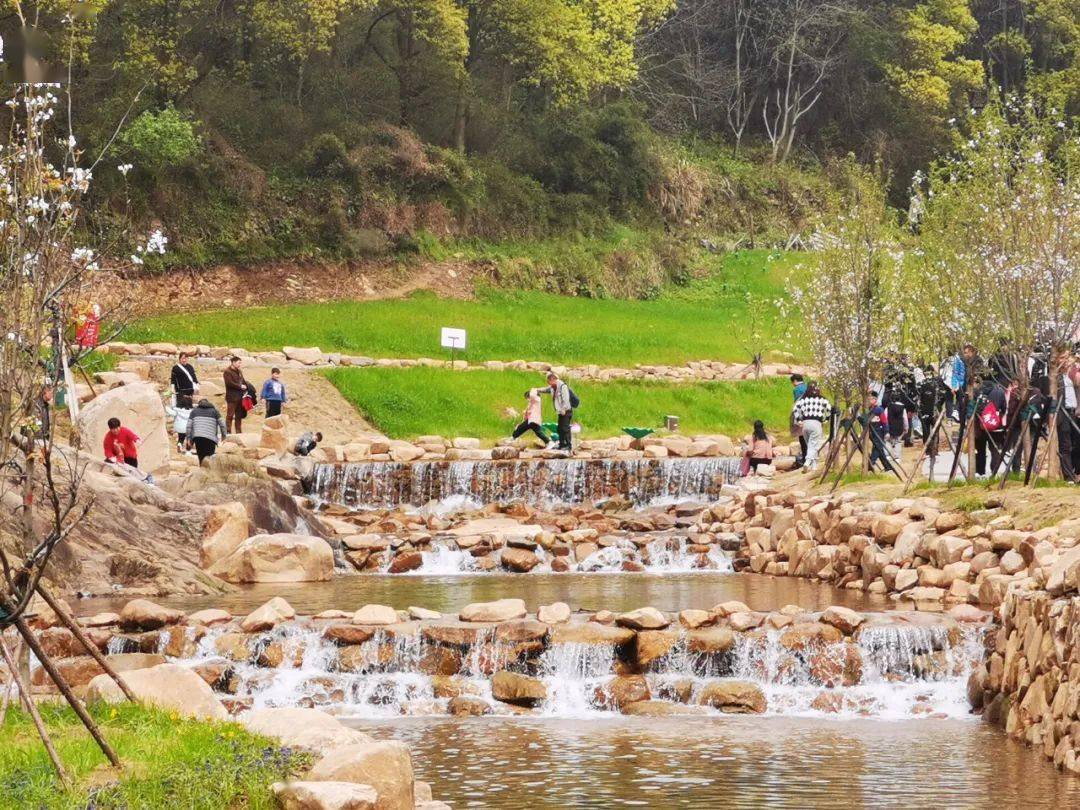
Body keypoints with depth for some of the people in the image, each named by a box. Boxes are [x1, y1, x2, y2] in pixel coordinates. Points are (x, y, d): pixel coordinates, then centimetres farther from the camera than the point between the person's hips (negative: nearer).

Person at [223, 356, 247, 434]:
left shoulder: (239, 372, 18)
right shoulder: (227, 372, -7)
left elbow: (243, 381, 22)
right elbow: (229, 383, -17)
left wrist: (245, 386, 3)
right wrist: (240, 386, -12)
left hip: (240, 397, 8)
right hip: (232, 397, -8)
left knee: (239, 415, 11)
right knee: (230, 415, -7)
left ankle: (238, 431, 16)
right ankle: (228, 431, -7)